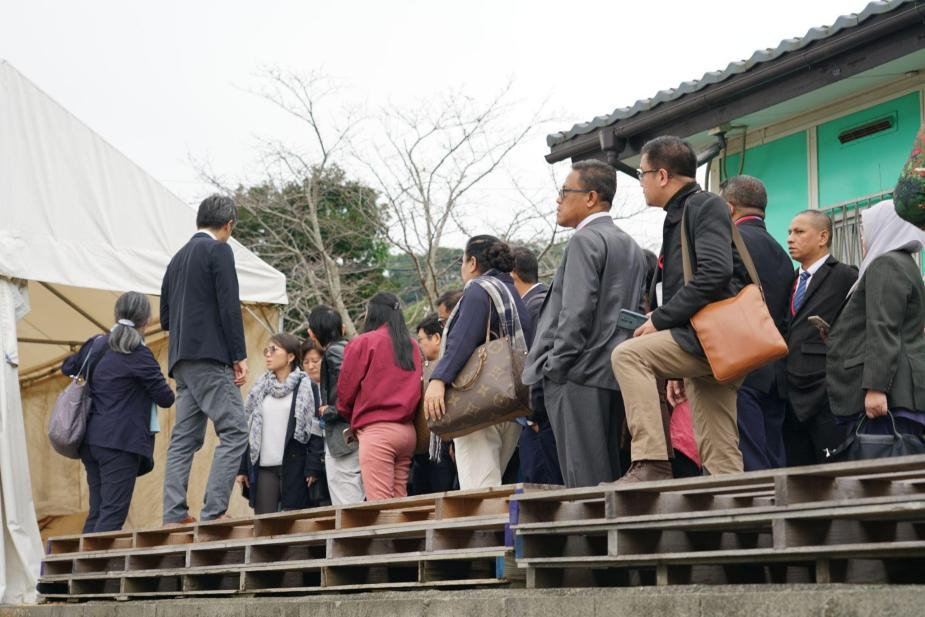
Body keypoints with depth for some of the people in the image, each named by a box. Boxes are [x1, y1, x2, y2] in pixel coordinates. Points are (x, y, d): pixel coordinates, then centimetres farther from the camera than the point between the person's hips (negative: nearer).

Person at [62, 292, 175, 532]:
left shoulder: (96, 344, 11)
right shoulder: (139, 355, -10)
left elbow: (67, 368, 29)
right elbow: (165, 398, -6)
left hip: (91, 439, 8)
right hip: (121, 441, -7)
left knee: (96, 513, 12)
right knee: (113, 514, -9)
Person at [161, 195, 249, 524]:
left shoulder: (178, 258, 20)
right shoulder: (219, 250, -4)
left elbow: (165, 319, 21)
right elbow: (229, 305, -12)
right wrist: (240, 356, -12)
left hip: (182, 361, 9)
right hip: (210, 357, -9)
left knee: (184, 439, 6)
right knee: (234, 432, -10)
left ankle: (174, 515, 1)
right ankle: (214, 510, -19)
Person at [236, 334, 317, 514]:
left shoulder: (305, 386, 2)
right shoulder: (260, 387, 14)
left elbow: (313, 429, -3)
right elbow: (247, 428, 15)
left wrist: (312, 468, -11)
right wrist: (242, 468, 9)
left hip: (293, 467, -4)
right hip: (263, 467, 4)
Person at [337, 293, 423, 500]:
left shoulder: (363, 343, -1)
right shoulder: (411, 346, 13)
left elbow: (345, 389, 3)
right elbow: (416, 387, 13)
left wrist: (353, 420, 20)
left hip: (376, 431, -6)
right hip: (408, 431, 6)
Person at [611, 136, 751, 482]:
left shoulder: (706, 206, -4)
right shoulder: (680, 216, 25)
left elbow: (715, 274, -20)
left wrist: (659, 319, -16)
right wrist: (676, 371, 25)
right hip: (707, 348, 10)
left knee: (628, 354, -21)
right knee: (719, 456, 4)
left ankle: (651, 464, -26)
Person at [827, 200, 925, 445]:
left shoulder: (886, 265, -8)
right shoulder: (904, 264, 24)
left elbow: (883, 331, -18)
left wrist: (875, 387, -24)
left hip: (889, 390, -10)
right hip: (903, 390, 10)